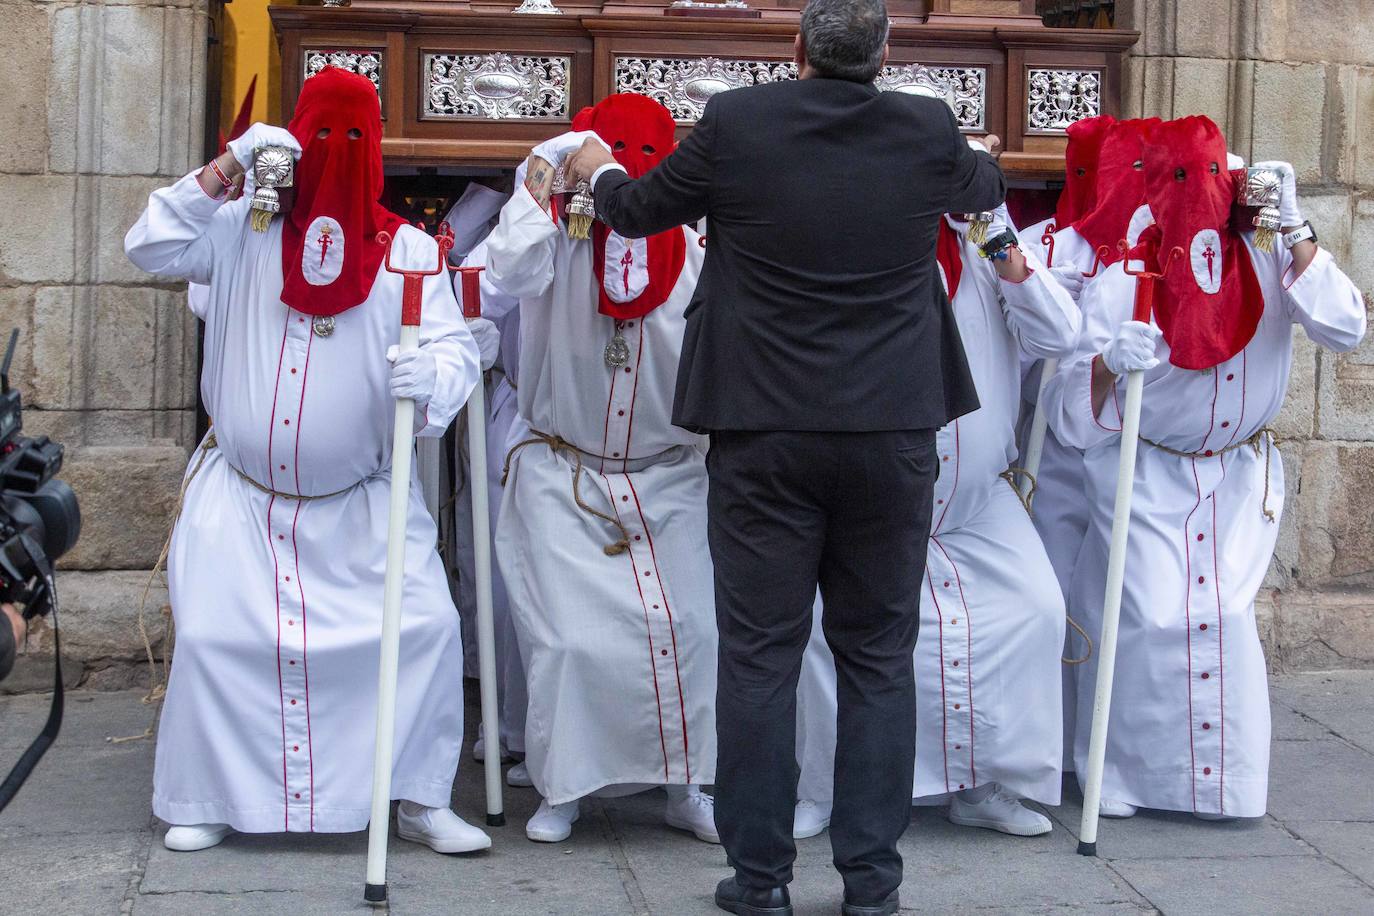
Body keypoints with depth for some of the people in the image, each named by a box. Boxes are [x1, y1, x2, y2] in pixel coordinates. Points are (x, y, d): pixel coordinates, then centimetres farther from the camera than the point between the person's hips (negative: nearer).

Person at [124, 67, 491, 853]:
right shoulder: (244, 229, 2)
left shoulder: (409, 249, -1)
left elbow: (457, 349, -9)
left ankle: (419, 799, 5)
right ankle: (208, 801, 13)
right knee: (213, 634, -6)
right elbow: (151, 249, -5)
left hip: (363, 500, 0)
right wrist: (226, 167, -12)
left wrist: (430, 377, -33)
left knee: (426, 625, -11)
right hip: (241, 495, 0)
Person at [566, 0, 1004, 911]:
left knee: (760, 654, 5)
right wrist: (978, 157, 47)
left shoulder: (736, 124, -6)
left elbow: (637, 209, 9)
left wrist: (599, 170, 32)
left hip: (764, 432, -1)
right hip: (892, 433, 1)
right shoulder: (929, 130, -1)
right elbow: (984, 188, 23)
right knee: (880, 655, 9)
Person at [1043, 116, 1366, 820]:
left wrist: (1293, 226, -24)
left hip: (1241, 476, 2)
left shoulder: (1265, 262, -9)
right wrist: (1108, 366, -39)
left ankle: (1226, 781, 10)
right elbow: (1071, 418, -18)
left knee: (1225, 615, -8)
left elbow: (1343, 328, -24)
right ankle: (1122, 775, 7)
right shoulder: (1121, 284, -16)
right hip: (1146, 478, -1)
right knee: (1148, 616, -12)